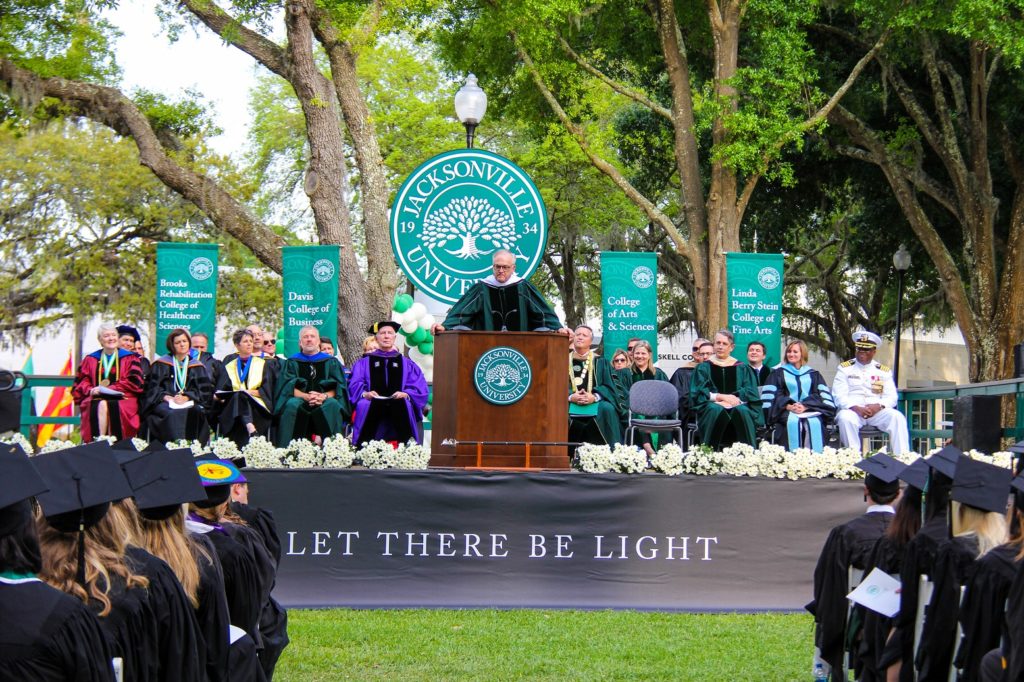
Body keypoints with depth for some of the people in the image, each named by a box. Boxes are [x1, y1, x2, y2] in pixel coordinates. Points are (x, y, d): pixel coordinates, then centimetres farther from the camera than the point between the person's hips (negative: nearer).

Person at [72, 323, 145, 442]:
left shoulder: (129, 359, 14)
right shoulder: (90, 360, 20)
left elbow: (133, 382, 2)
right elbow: (81, 382, 12)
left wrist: (110, 388, -9)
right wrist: (91, 390, -11)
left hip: (121, 399, -1)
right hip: (96, 399, 1)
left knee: (109, 407, -36)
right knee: (100, 406, -35)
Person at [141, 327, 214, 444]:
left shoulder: (197, 367, 19)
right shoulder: (160, 365, 15)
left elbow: (204, 390, 9)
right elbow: (153, 387, 6)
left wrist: (186, 397, -10)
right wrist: (167, 397, -14)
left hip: (189, 402, 1)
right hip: (165, 403, -1)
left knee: (197, 412, -34)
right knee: (172, 414, -36)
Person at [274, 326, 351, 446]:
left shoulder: (331, 362, 17)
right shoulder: (292, 363, 16)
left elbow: (337, 388, 5)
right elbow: (289, 387, 2)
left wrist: (324, 396, -17)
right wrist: (305, 396, -19)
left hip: (324, 401, 0)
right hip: (300, 400, 0)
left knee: (333, 405, -34)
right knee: (291, 405, -35)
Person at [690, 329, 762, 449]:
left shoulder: (742, 368, 16)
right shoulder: (703, 368, 13)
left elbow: (751, 393, 5)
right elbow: (698, 393, 1)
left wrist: (731, 398, -13)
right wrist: (721, 397, -14)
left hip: (737, 406, 1)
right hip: (712, 404, -1)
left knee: (742, 411, -35)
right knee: (716, 409, -38)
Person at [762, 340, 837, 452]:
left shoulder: (813, 375, 21)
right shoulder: (778, 373, 18)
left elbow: (821, 396, 8)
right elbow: (771, 396, 5)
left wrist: (805, 406, -11)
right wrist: (789, 406, -12)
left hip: (809, 409, 1)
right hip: (786, 411, -1)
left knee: (814, 423, -34)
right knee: (792, 422, -36)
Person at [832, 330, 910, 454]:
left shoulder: (884, 371, 15)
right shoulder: (845, 369, 8)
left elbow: (891, 397, 7)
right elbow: (839, 397, -2)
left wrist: (878, 406, -15)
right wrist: (856, 408, -19)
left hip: (876, 411, 2)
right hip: (852, 410, -2)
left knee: (897, 417, -26)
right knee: (845, 418, -37)